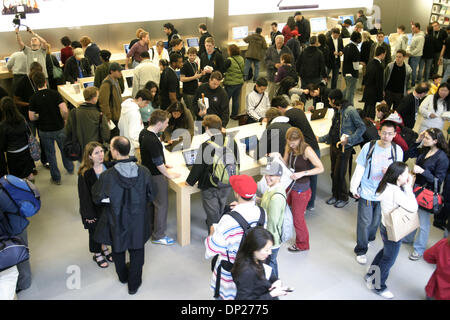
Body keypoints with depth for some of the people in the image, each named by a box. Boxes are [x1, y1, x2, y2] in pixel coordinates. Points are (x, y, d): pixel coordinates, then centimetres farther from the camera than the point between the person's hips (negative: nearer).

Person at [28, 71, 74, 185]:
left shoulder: (33, 98, -11)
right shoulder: (54, 94, -15)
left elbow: (31, 117, -11)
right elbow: (65, 110, -24)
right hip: (59, 128, 0)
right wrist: (64, 119, -3)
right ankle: (70, 168, 45)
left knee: (50, 154, 15)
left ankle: (56, 178, 25)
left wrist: (40, 116, 9)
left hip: (45, 131, 0)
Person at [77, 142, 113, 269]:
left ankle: (104, 248, 47)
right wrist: (88, 214, -15)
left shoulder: (108, 166, -9)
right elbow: (84, 196, -17)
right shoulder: (84, 174, -22)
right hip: (94, 208, -4)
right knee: (95, 231, 15)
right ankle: (97, 254, 38)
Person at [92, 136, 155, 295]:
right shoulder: (144, 172, -20)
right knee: (137, 251, 22)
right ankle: (134, 284, 37)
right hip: (138, 221, 1)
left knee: (118, 249, 27)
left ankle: (123, 276, 51)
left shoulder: (107, 176, -27)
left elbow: (97, 198, -10)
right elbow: (150, 196, -5)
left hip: (116, 221, -1)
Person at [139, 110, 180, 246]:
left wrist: (162, 165, 17)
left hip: (147, 172, 10)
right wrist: (169, 175, -10)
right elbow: (158, 163, -23)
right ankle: (158, 236, 14)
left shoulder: (144, 133, -1)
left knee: (151, 201, 24)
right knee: (161, 204, 3)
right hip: (156, 175, -10)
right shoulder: (153, 141, -31)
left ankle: (151, 226, 42)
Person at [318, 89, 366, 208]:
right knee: (334, 173, 12)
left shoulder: (350, 110, -13)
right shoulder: (337, 111, 12)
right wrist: (320, 139, 21)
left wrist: (349, 139, -20)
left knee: (339, 174, -1)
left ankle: (343, 198, 17)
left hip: (344, 148, -7)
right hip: (334, 145, 7)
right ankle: (335, 195, 28)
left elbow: (362, 127, -14)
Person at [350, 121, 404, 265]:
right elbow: (360, 168, -5)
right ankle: (361, 250, 20)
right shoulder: (369, 147, -12)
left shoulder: (397, 150, -7)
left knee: (376, 221, 19)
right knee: (364, 222, 3)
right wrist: (354, 187, -6)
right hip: (366, 192, -2)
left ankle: (368, 238, 47)